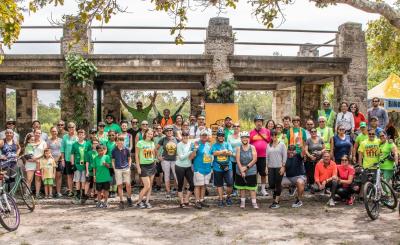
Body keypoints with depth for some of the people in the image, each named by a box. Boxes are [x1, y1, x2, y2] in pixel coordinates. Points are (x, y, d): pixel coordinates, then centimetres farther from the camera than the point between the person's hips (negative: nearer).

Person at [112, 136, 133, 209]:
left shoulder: (126, 149, 1)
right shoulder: (114, 150, 3)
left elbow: (129, 159, 12)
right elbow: (113, 160, 10)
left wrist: (129, 167, 2)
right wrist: (114, 169, 2)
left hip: (126, 169, 0)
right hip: (118, 170, 0)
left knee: (128, 184, -3)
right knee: (120, 185, 2)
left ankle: (129, 198, 19)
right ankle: (121, 201, 11)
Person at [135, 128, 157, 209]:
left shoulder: (152, 143, 7)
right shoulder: (140, 143, -8)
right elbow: (136, 155, -7)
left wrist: (154, 161, 8)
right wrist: (138, 167, -10)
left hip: (152, 165, 5)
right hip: (143, 166, -5)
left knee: (150, 185, 5)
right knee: (147, 186, -8)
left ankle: (147, 201, 15)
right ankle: (139, 202, 8)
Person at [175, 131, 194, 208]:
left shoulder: (190, 143, 4)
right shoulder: (179, 145, -9)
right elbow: (181, 157, -16)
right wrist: (190, 152, -19)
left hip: (188, 167, 4)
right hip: (180, 167, -4)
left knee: (192, 184, 0)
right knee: (180, 185, 6)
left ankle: (186, 200, 18)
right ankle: (181, 201, 19)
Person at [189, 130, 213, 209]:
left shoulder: (209, 145, 10)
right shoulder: (196, 144, -9)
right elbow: (191, 157, -14)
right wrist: (195, 149, -26)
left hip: (208, 169, 6)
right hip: (198, 168, -6)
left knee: (204, 185, 12)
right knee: (198, 185, -3)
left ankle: (202, 200, 21)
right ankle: (197, 202, 3)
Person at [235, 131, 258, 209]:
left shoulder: (252, 148, -2)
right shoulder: (238, 148, -1)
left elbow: (254, 159, -9)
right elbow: (238, 160, -7)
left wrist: (246, 167, -14)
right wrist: (242, 170, -15)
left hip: (251, 171, -1)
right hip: (240, 172, 1)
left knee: (252, 188, -1)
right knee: (242, 187, 9)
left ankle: (254, 202, 1)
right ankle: (242, 202, 19)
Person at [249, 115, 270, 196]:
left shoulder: (266, 131, 4)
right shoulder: (251, 132, 2)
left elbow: (270, 141, 10)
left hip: (264, 156, 1)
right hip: (254, 156, -1)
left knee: (263, 173, 7)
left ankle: (263, 189, 18)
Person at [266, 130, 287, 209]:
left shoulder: (282, 144, 1)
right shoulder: (269, 145, 11)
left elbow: (285, 156, -3)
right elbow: (267, 157, 12)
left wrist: (283, 167, -10)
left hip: (279, 167, -3)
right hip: (271, 167, 3)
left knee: (278, 184, -1)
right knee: (271, 184, -1)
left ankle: (276, 201, 8)